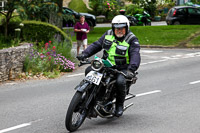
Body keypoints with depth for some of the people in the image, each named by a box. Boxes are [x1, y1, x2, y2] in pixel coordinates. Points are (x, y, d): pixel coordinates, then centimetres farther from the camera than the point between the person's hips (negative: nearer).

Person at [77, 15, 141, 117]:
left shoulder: (132, 40, -9)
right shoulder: (108, 34, 7)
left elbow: (135, 55, -22)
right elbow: (96, 45, 11)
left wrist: (131, 69, -40)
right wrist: (84, 54, -5)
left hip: (122, 68, -5)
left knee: (120, 81, -32)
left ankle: (119, 105, -7)